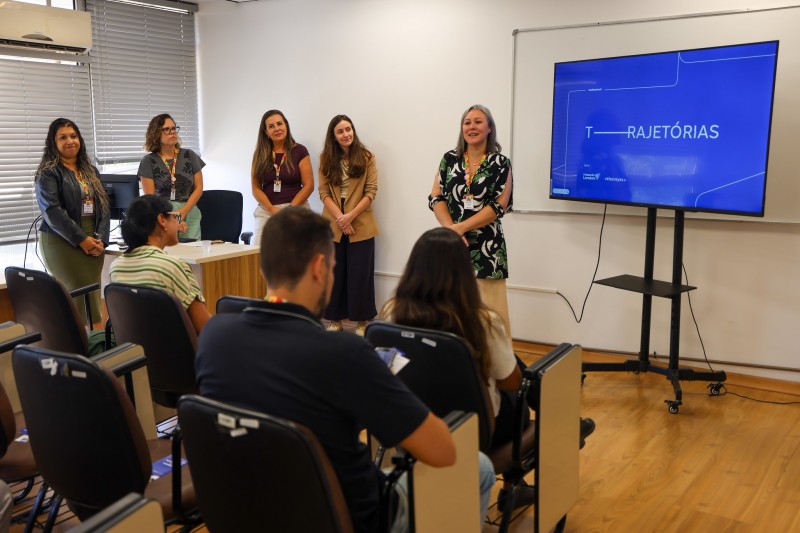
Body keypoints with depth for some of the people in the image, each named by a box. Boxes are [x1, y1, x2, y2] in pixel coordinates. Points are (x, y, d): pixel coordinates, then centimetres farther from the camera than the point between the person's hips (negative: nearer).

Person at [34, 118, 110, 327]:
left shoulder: (90, 171, 16)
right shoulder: (48, 173, -3)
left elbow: (104, 206, 12)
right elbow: (52, 211, -13)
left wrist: (101, 238, -4)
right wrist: (81, 239, -17)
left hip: (94, 242, 5)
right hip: (63, 243, -5)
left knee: (93, 295, 4)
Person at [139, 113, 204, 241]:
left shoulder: (189, 156, 9)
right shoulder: (148, 161, 4)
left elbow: (198, 188, 7)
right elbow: (149, 197, -1)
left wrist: (182, 212, -8)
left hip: (190, 214, 2)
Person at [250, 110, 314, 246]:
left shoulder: (299, 151, 3)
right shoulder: (260, 154, 10)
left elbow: (308, 185, -1)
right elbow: (256, 188, 7)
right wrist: (272, 209, -8)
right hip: (266, 211, 3)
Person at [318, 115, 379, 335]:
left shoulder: (366, 157, 0)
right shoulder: (326, 159, 6)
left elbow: (371, 191, -5)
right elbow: (323, 192, 0)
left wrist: (350, 216, -15)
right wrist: (339, 217, -13)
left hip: (360, 225, -2)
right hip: (332, 225, 2)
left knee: (360, 274, 2)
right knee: (334, 274, 7)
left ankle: (361, 321, 12)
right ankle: (335, 319, 18)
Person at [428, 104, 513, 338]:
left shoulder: (500, 163, 0)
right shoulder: (449, 159, 9)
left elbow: (499, 205, -7)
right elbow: (435, 198, 4)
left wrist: (461, 227, -13)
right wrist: (451, 229, -11)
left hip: (486, 246, -3)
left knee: (488, 309, -4)